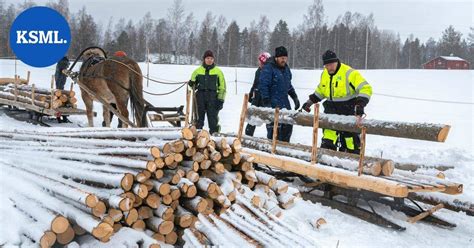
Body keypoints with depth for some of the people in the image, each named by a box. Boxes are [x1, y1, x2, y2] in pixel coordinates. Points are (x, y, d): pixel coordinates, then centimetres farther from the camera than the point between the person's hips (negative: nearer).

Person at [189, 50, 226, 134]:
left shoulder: (218, 71, 8)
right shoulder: (198, 71, 13)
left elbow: (222, 86, 7)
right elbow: (193, 83, 22)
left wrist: (221, 99, -1)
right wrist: (192, 84, -3)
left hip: (213, 96, -2)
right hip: (201, 96, 2)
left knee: (212, 116, -3)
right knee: (199, 116, 7)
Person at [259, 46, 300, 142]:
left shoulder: (285, 67, 15)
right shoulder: (268, 68, -10)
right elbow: (263, 86, -15)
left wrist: (294, 97, 20)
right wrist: (266, 103, -19)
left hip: (284, 102, 8)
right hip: (273, 104, -8)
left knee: (287, 126, 11)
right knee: (274, 128, -9)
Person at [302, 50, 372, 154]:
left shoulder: (349, 73, -16)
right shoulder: (324, 74, 6)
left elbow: (365, 89, -21)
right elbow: (320, 90, 25)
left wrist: (360, 105, -32)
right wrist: (310, 102, 20)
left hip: (349, 109, -4)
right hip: (332, 108, 5)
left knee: (350, 134, 3)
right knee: (329, 130, -13)